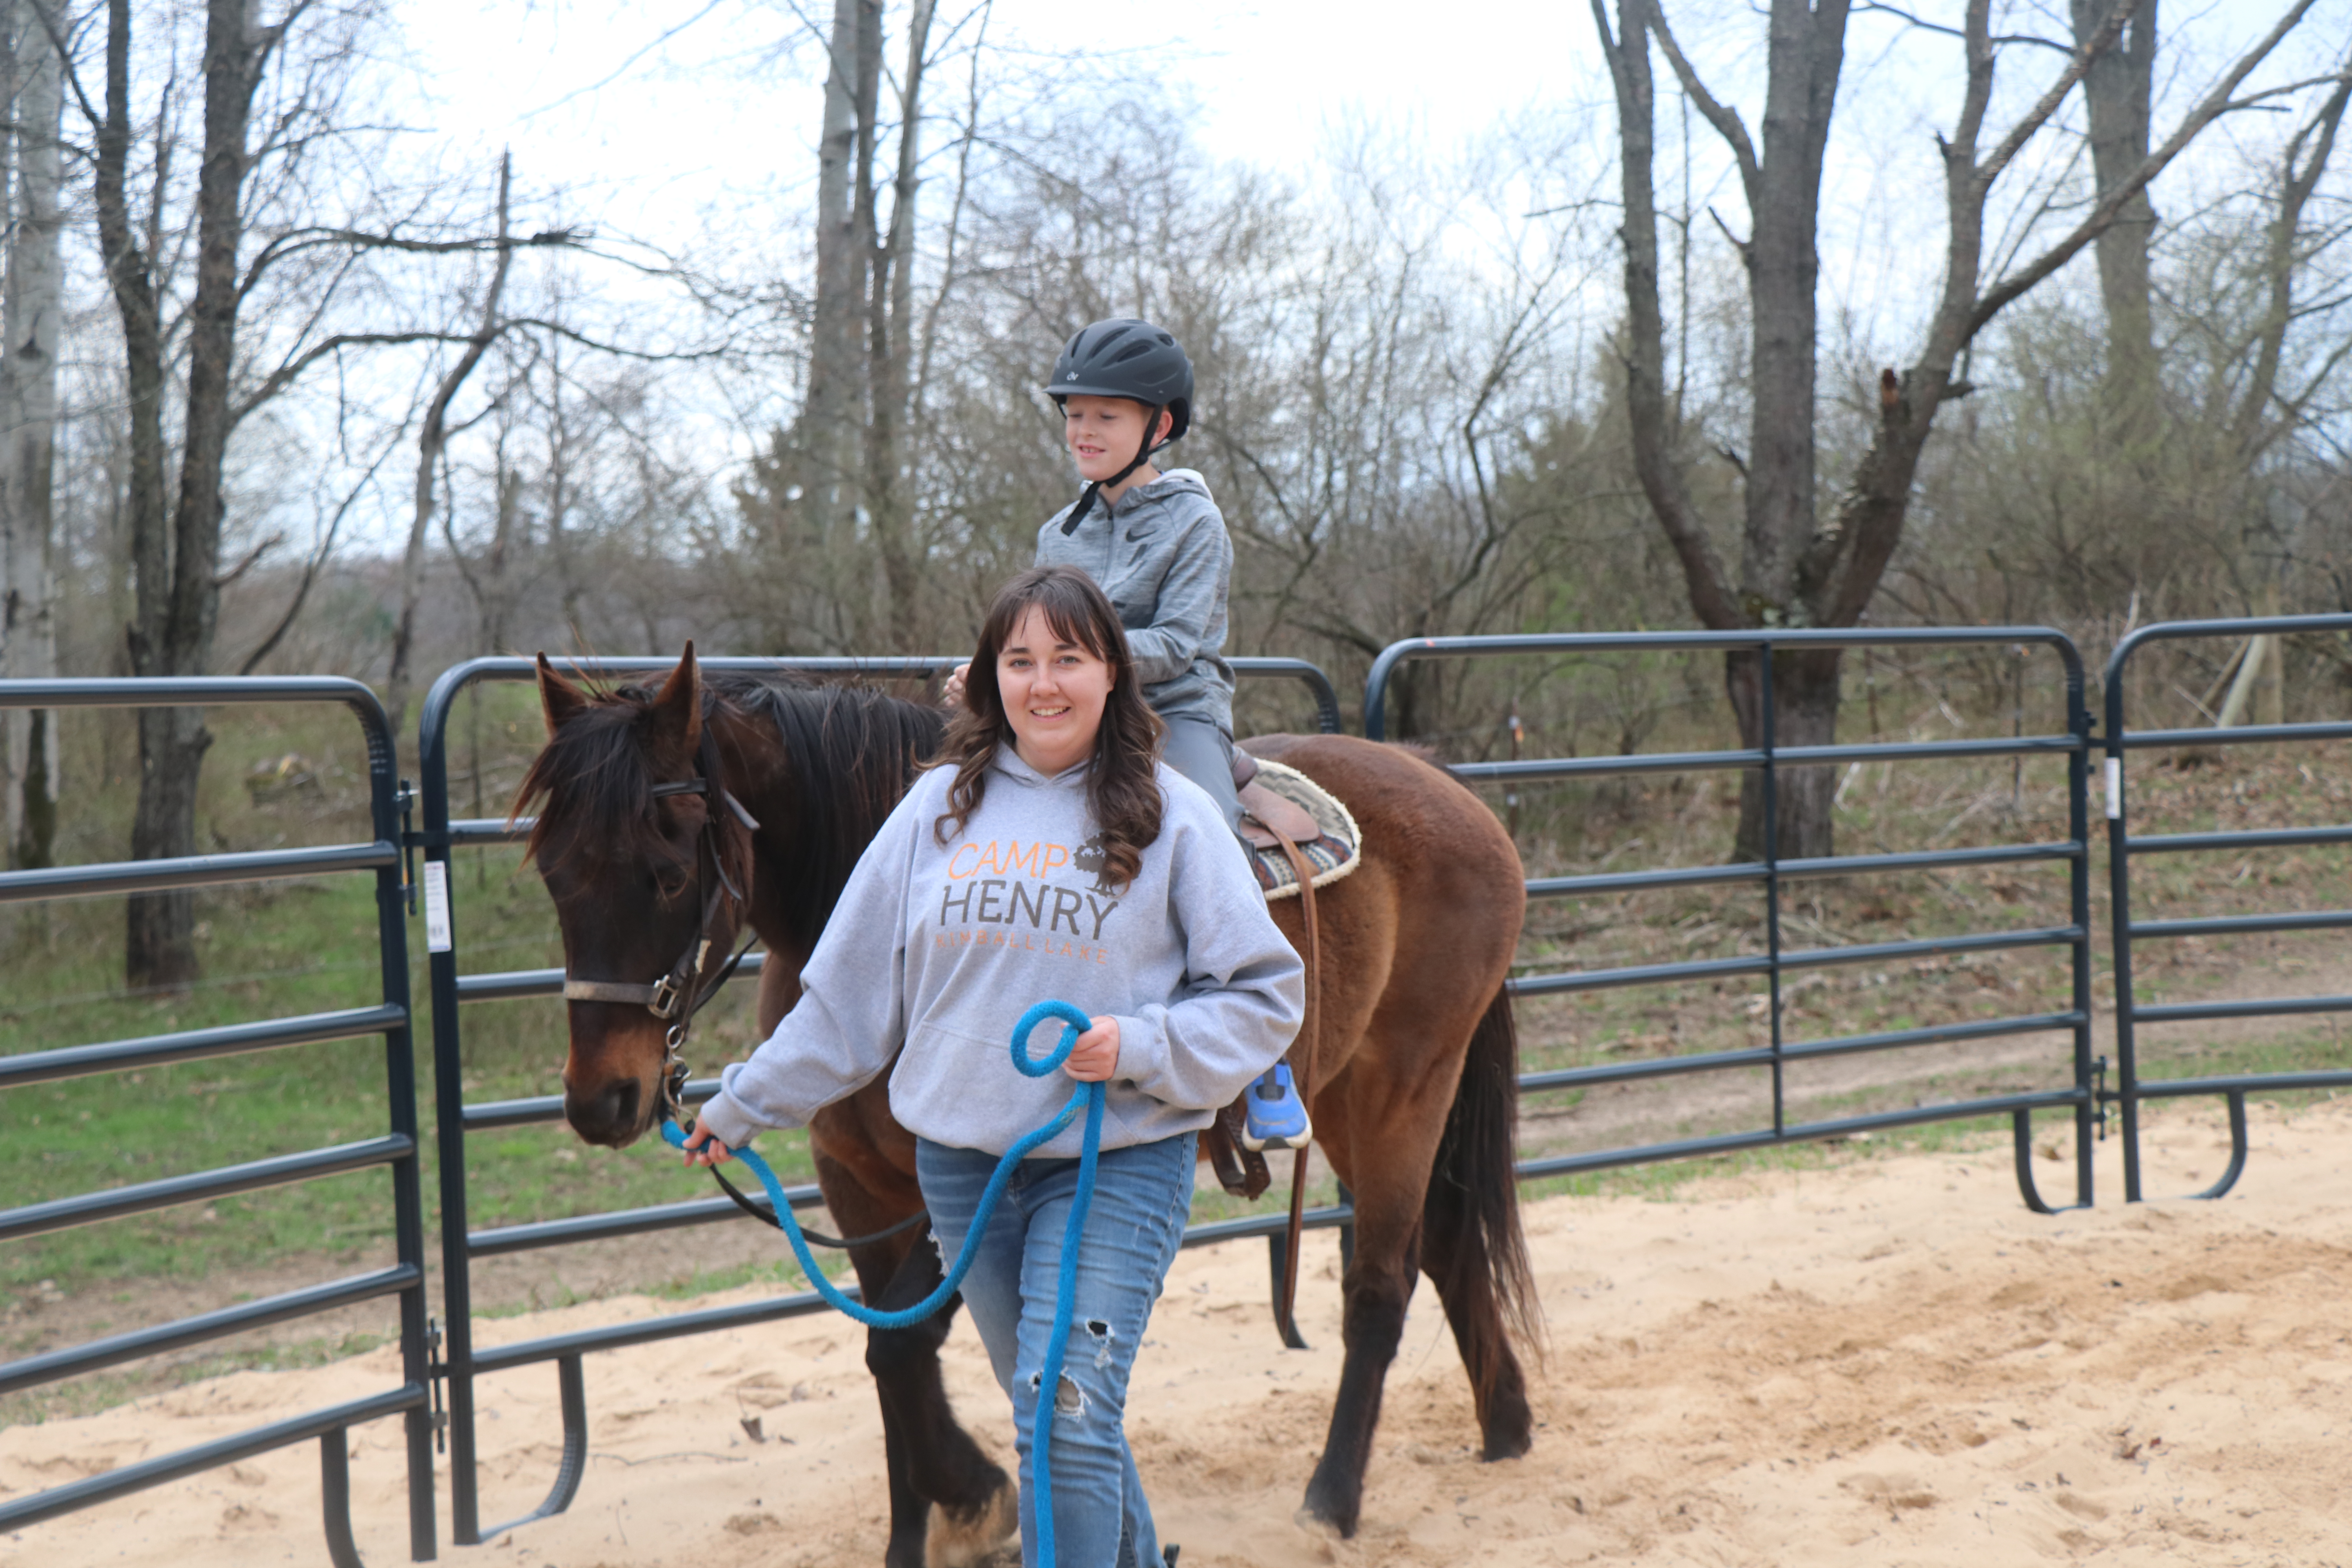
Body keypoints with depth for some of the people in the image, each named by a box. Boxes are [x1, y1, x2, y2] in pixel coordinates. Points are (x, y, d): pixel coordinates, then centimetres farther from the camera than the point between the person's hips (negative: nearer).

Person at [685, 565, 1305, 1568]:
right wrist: (746, 1103, 15)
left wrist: (1142, 1048, -19)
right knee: (1051, 1412, 16)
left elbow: (1264, 995, -4)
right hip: (961, 1160, 4)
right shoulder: (941, 807, 5)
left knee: (1068, 1418, -15)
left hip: (1116, 1162, -4)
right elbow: (848, 991, 13)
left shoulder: (1172, 817, -4)